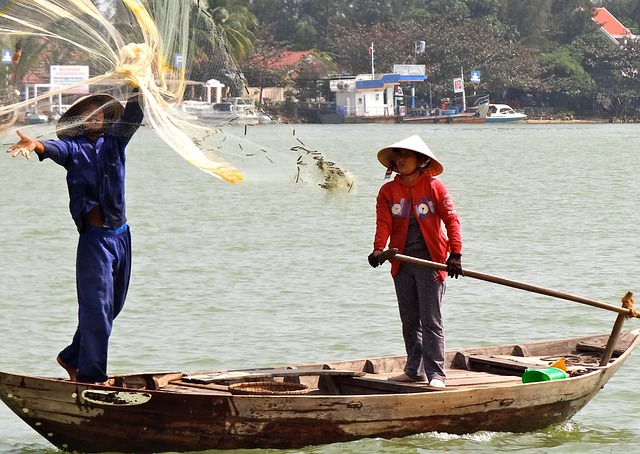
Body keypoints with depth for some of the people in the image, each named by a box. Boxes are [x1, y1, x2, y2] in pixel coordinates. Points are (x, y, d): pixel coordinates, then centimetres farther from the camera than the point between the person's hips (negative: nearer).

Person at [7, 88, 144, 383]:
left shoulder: (114, 142, 11)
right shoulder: (74, 147, -2)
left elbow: (133, 116, 1)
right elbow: (55, 149, -22)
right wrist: (34, 145, -44)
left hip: (121, 235, 6)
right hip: (95, 238, -6)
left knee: (112, 307, 14)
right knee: (96, 307, -8)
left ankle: (73, 358, 30)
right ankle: (91, 377, -3)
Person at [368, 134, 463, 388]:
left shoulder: (434, 187, -2)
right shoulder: (388, 191, 6)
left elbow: (451, 219, -6)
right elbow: (383, 222, -6)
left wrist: (455, 254, -16)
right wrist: (378, 249, -24)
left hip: (430, 261, -4)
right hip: (402, 263, 4)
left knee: (431, 320, -7)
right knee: (409, 321, 12)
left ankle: (436, 373, -6)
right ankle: (415, 370, 22)